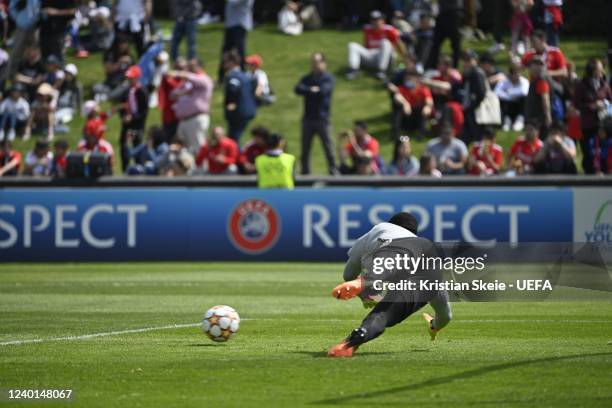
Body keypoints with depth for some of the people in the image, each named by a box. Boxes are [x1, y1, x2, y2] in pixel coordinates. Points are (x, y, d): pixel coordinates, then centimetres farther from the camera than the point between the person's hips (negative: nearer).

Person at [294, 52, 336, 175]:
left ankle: (333, 172, -2)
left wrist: (307, 92, -6)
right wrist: (311, 90, -17)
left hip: (322, 118, -4)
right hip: (308, 118, 4)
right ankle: (305, 173, 10)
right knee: (305, 148, 4)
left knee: (328, 147, -6)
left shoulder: (329, 78, 1)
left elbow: (324, 90, -16)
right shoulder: (306, 78, 13)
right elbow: (298, 89, -4)